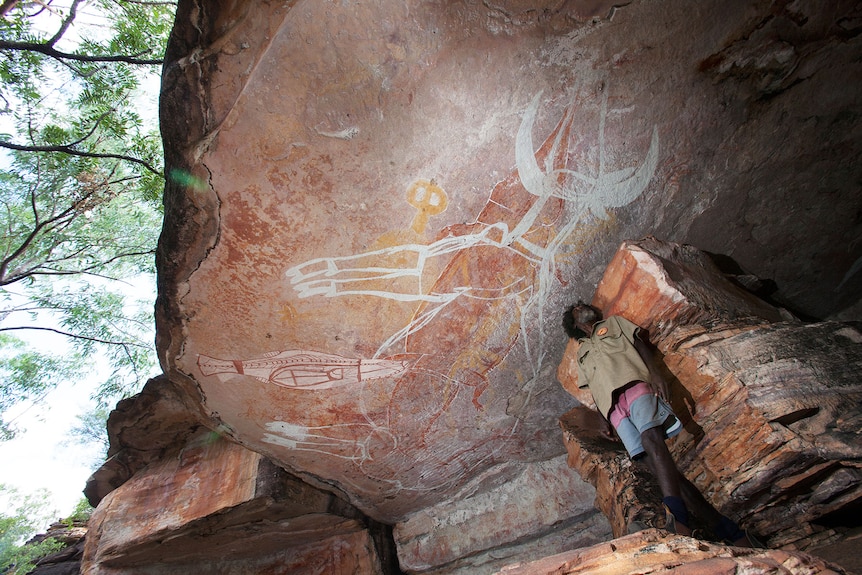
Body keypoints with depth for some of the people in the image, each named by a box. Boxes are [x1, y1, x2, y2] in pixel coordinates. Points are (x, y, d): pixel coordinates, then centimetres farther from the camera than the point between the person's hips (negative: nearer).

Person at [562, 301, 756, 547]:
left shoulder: (613, 323, 26)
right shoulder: (581, 352, 31)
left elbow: (641, 343, 10)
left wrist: (654, 371, -9)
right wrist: (603, 421, 10)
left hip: (634, 386, -2)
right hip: (613, 408, 2)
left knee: (651, 438, -30)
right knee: (656, 463, -14)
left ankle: (677, 518, -42)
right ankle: (725, 529, -14)